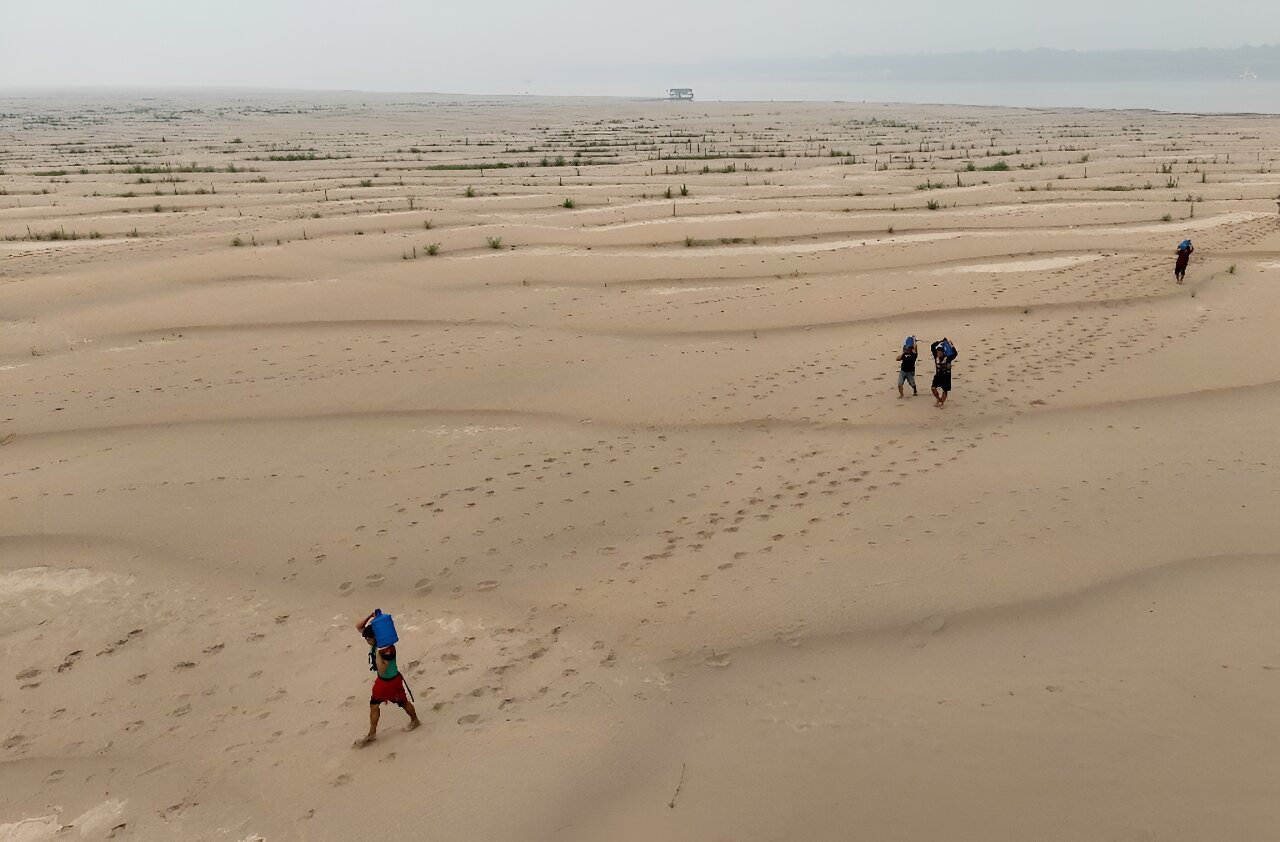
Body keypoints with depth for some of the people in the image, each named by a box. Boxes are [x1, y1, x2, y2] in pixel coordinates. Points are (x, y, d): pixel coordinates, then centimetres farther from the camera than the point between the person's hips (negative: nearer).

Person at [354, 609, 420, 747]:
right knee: (374, 705, 7)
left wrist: (378, 654, -43)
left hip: (392, 681, -7)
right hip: (380, 680, 7)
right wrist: (370, 616, -23)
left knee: (403, 702, 15)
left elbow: (382, 670, -36)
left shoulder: (388, 649, -33)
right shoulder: (376, 643, -11)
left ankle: (415, 721, 39)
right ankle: (372, 733, 17)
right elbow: (359, 626, -7)